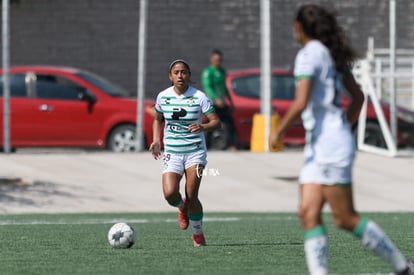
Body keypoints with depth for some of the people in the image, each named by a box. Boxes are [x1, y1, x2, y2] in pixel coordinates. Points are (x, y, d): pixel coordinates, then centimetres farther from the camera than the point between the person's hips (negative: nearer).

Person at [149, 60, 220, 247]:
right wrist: (156, 141, 4)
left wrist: (202, 127, -29)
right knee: (170, 193, -18)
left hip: (195, 151, -2)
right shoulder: (163, 97, 1)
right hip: (172, 152, 2)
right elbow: (158, 119, 18)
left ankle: (198, 235, 14)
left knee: (191, 197, -9)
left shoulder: (198, 97, -8)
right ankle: (182, 208, 20)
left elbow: (216, 122, -8)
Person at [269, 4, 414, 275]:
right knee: (309, 213, 0)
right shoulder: (331, 54, 14)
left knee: (345, 218, -6)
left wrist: (278, 131, -8)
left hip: (330, 147, -9)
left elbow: (301, 103, -21)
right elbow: (358, 96, 20)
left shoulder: (309, 54, -13)